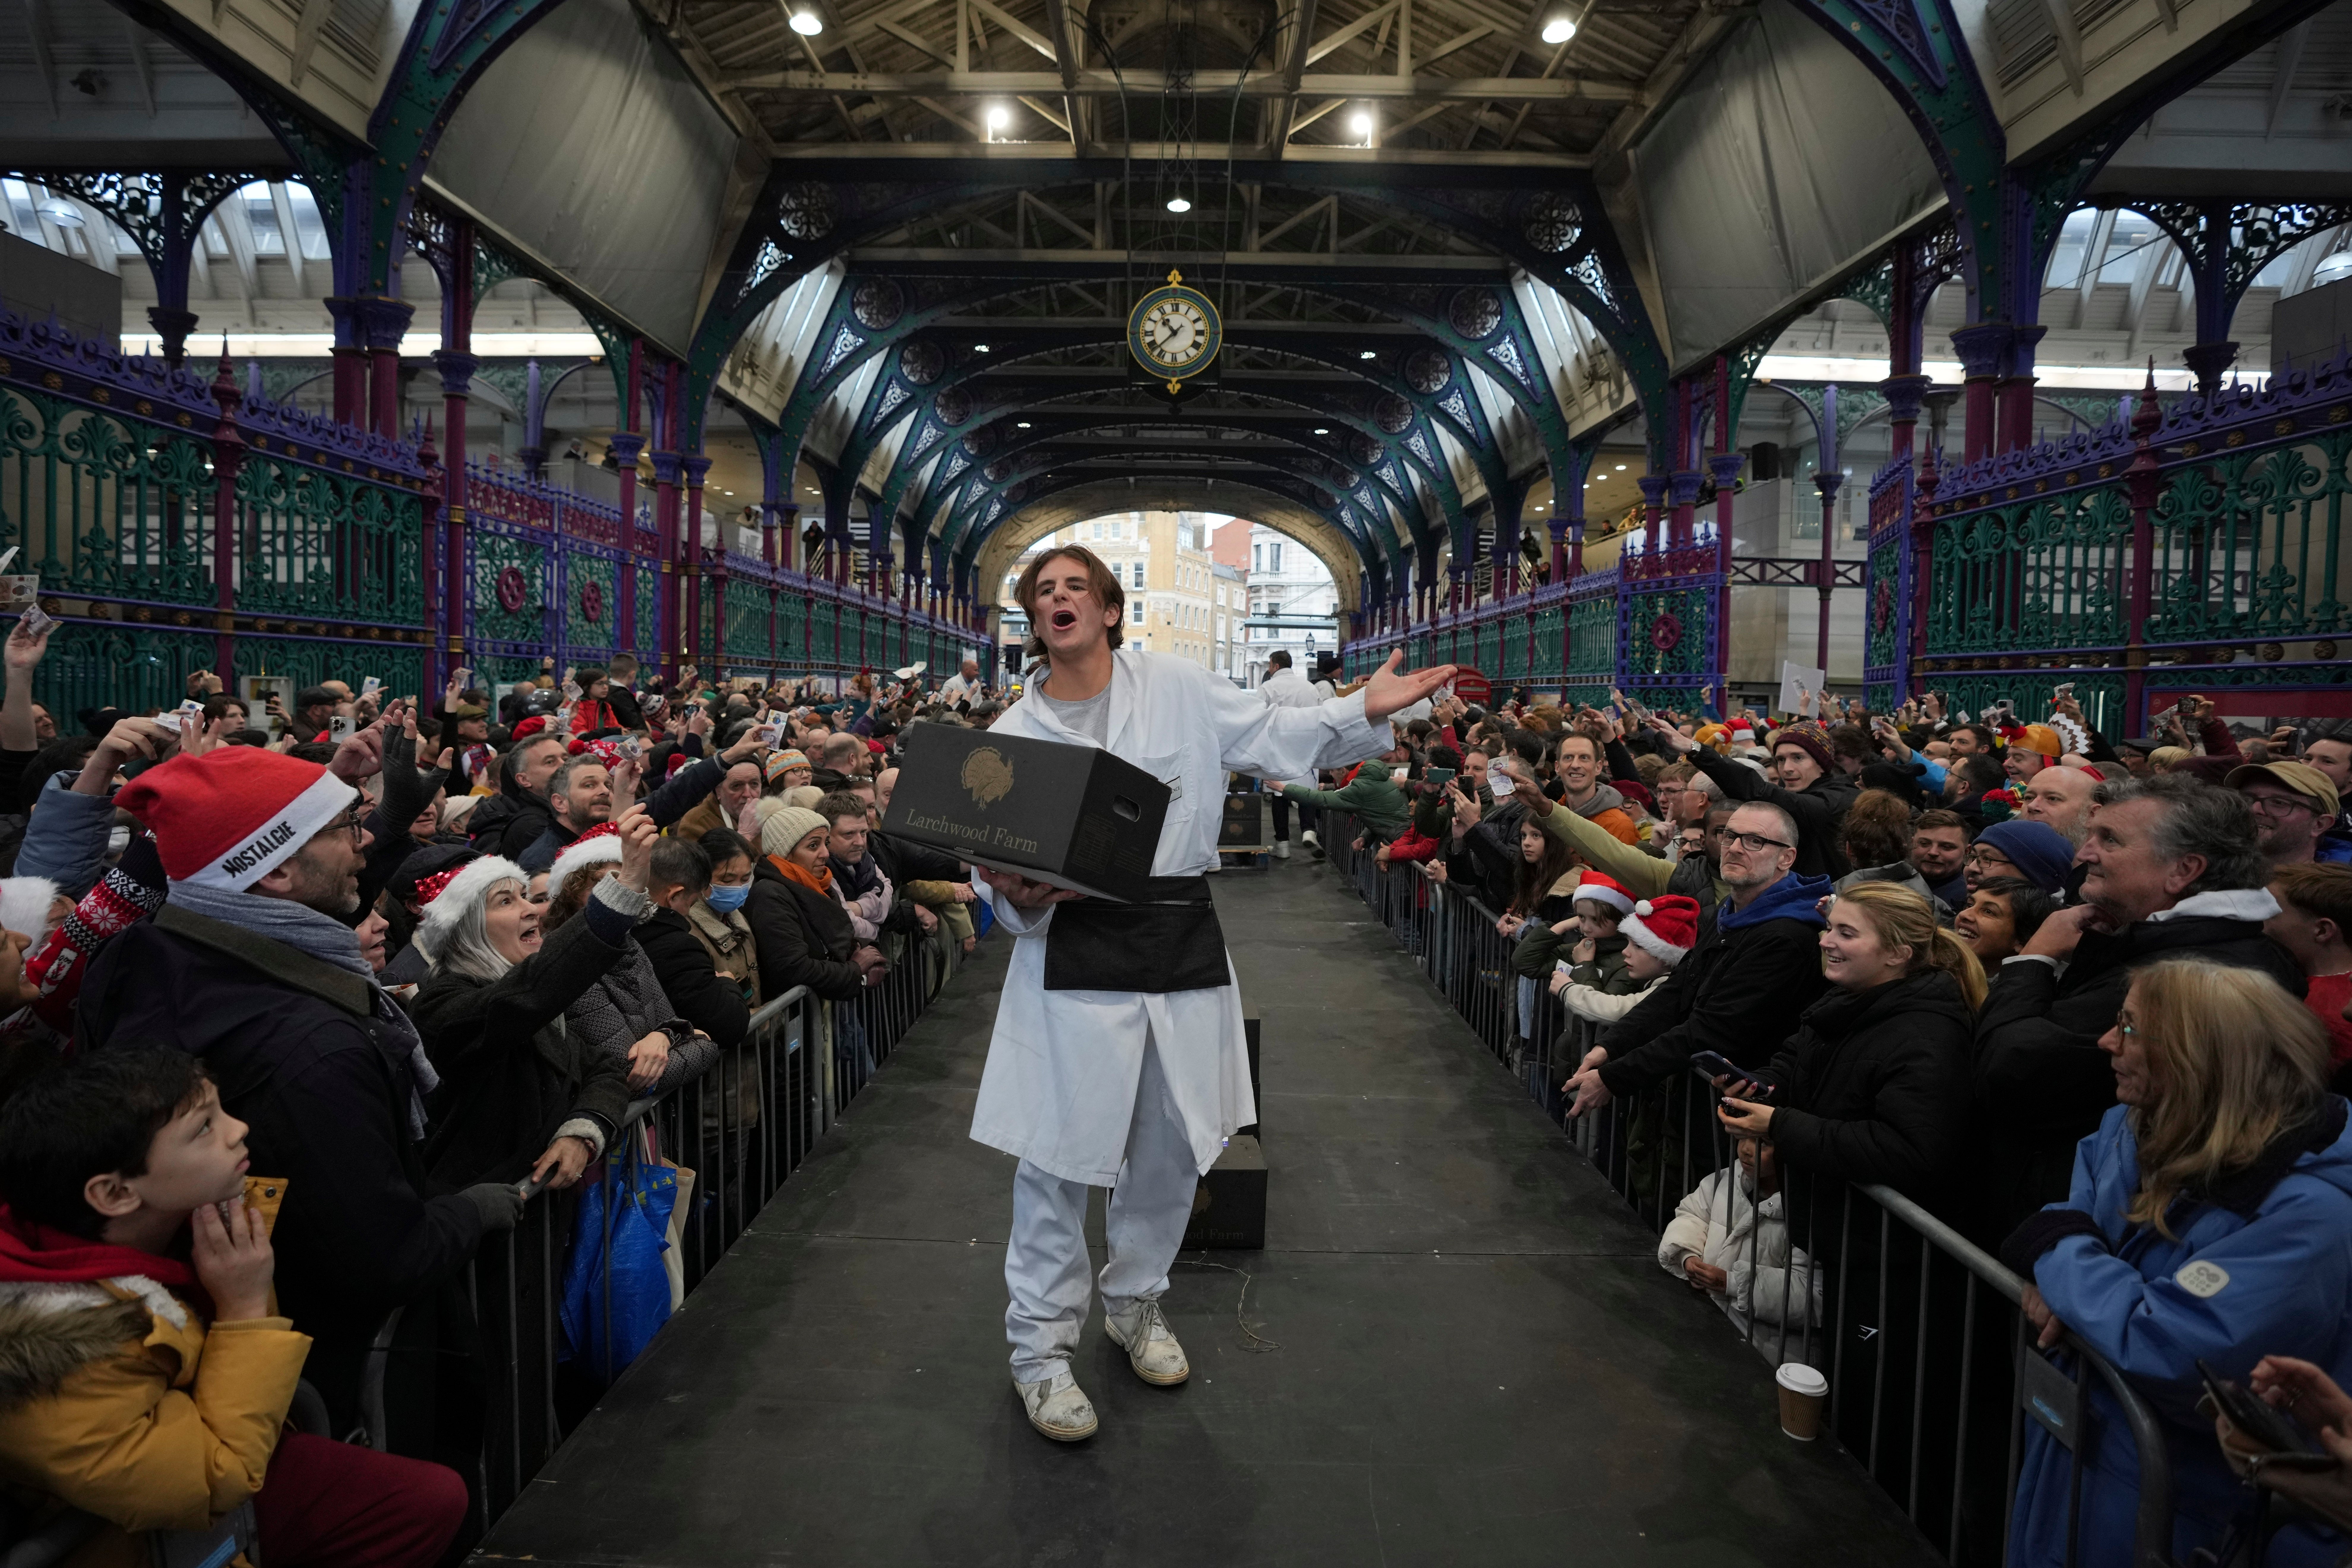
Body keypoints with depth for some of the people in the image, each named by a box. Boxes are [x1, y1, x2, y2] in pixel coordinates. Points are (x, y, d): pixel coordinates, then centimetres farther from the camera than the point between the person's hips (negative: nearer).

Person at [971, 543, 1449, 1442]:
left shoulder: (1175, 686, 6)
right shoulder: (1016, 732, 5)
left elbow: (1273, 739, 6)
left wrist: (1366, 712, -6)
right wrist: (1017, 895, -18)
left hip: (1181, 946, 2)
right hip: (1076, 953, -2)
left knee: (1173, 1144, 12)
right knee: (1058, 1152, -1)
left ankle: (1135, 1304, 36)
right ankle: (1041, 1344, 16)